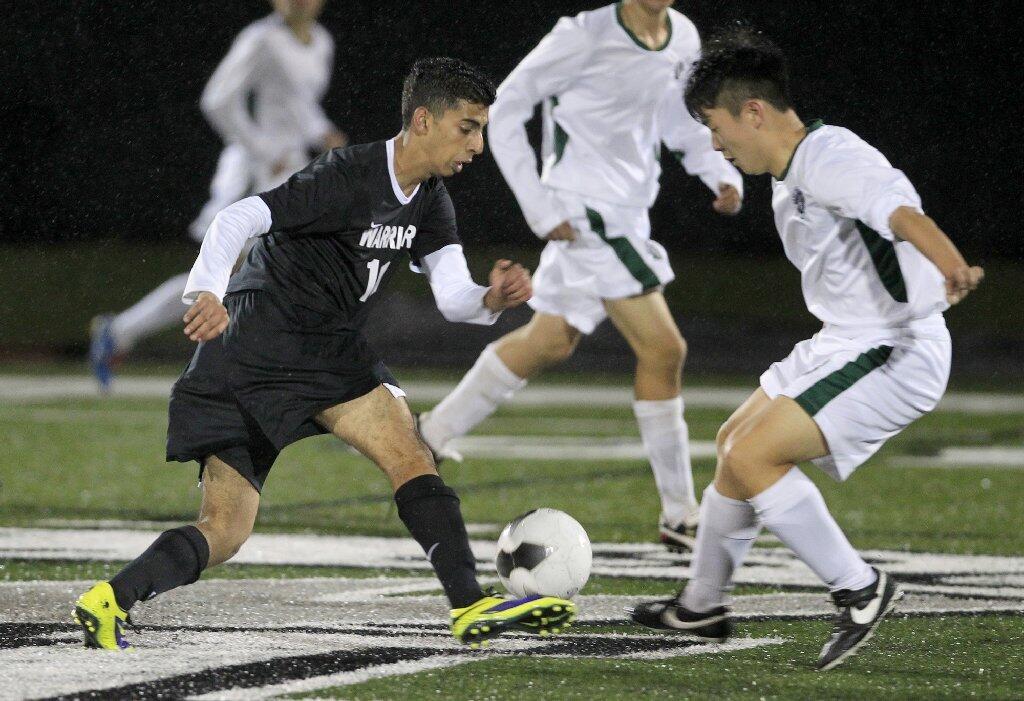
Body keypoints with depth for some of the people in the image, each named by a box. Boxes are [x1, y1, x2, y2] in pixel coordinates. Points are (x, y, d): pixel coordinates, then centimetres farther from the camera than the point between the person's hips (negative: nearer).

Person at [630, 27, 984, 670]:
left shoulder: (828, 158, -21)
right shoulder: (789, 179, 12)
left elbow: (902, 214, -39)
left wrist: (950, 267, -56)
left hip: (898, 354, -11)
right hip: (843, 343, 11)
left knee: (750, 457, -20)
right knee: (734, 444, 22)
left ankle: (861, 590, -11)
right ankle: (702, 606, 38)